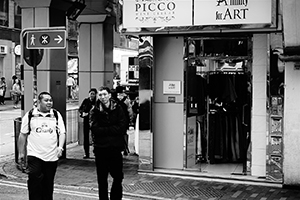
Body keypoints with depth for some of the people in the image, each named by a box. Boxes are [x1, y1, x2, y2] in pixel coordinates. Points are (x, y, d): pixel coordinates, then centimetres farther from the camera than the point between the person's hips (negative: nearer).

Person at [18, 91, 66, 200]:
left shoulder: (56, 115, 5)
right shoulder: (30, 115, 1)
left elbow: (62, 132, 2)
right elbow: (23, 135, 6)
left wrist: (60, 147, -15)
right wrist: (21, 152, 7)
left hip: (52, 156, 2)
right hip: (34, 154, -2)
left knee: (48, 183, 10)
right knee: (34, 181, -11)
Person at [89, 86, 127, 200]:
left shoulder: (118, 109, 1)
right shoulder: (94, 111, -1)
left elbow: (122, 127, -10)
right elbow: (95, 129, -13)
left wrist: (104, 130, -13)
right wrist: (112, 129, -14)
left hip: (115, 148, 1)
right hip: (100, 148, 0)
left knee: (118, 177, 7)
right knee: (102, 179, 9)